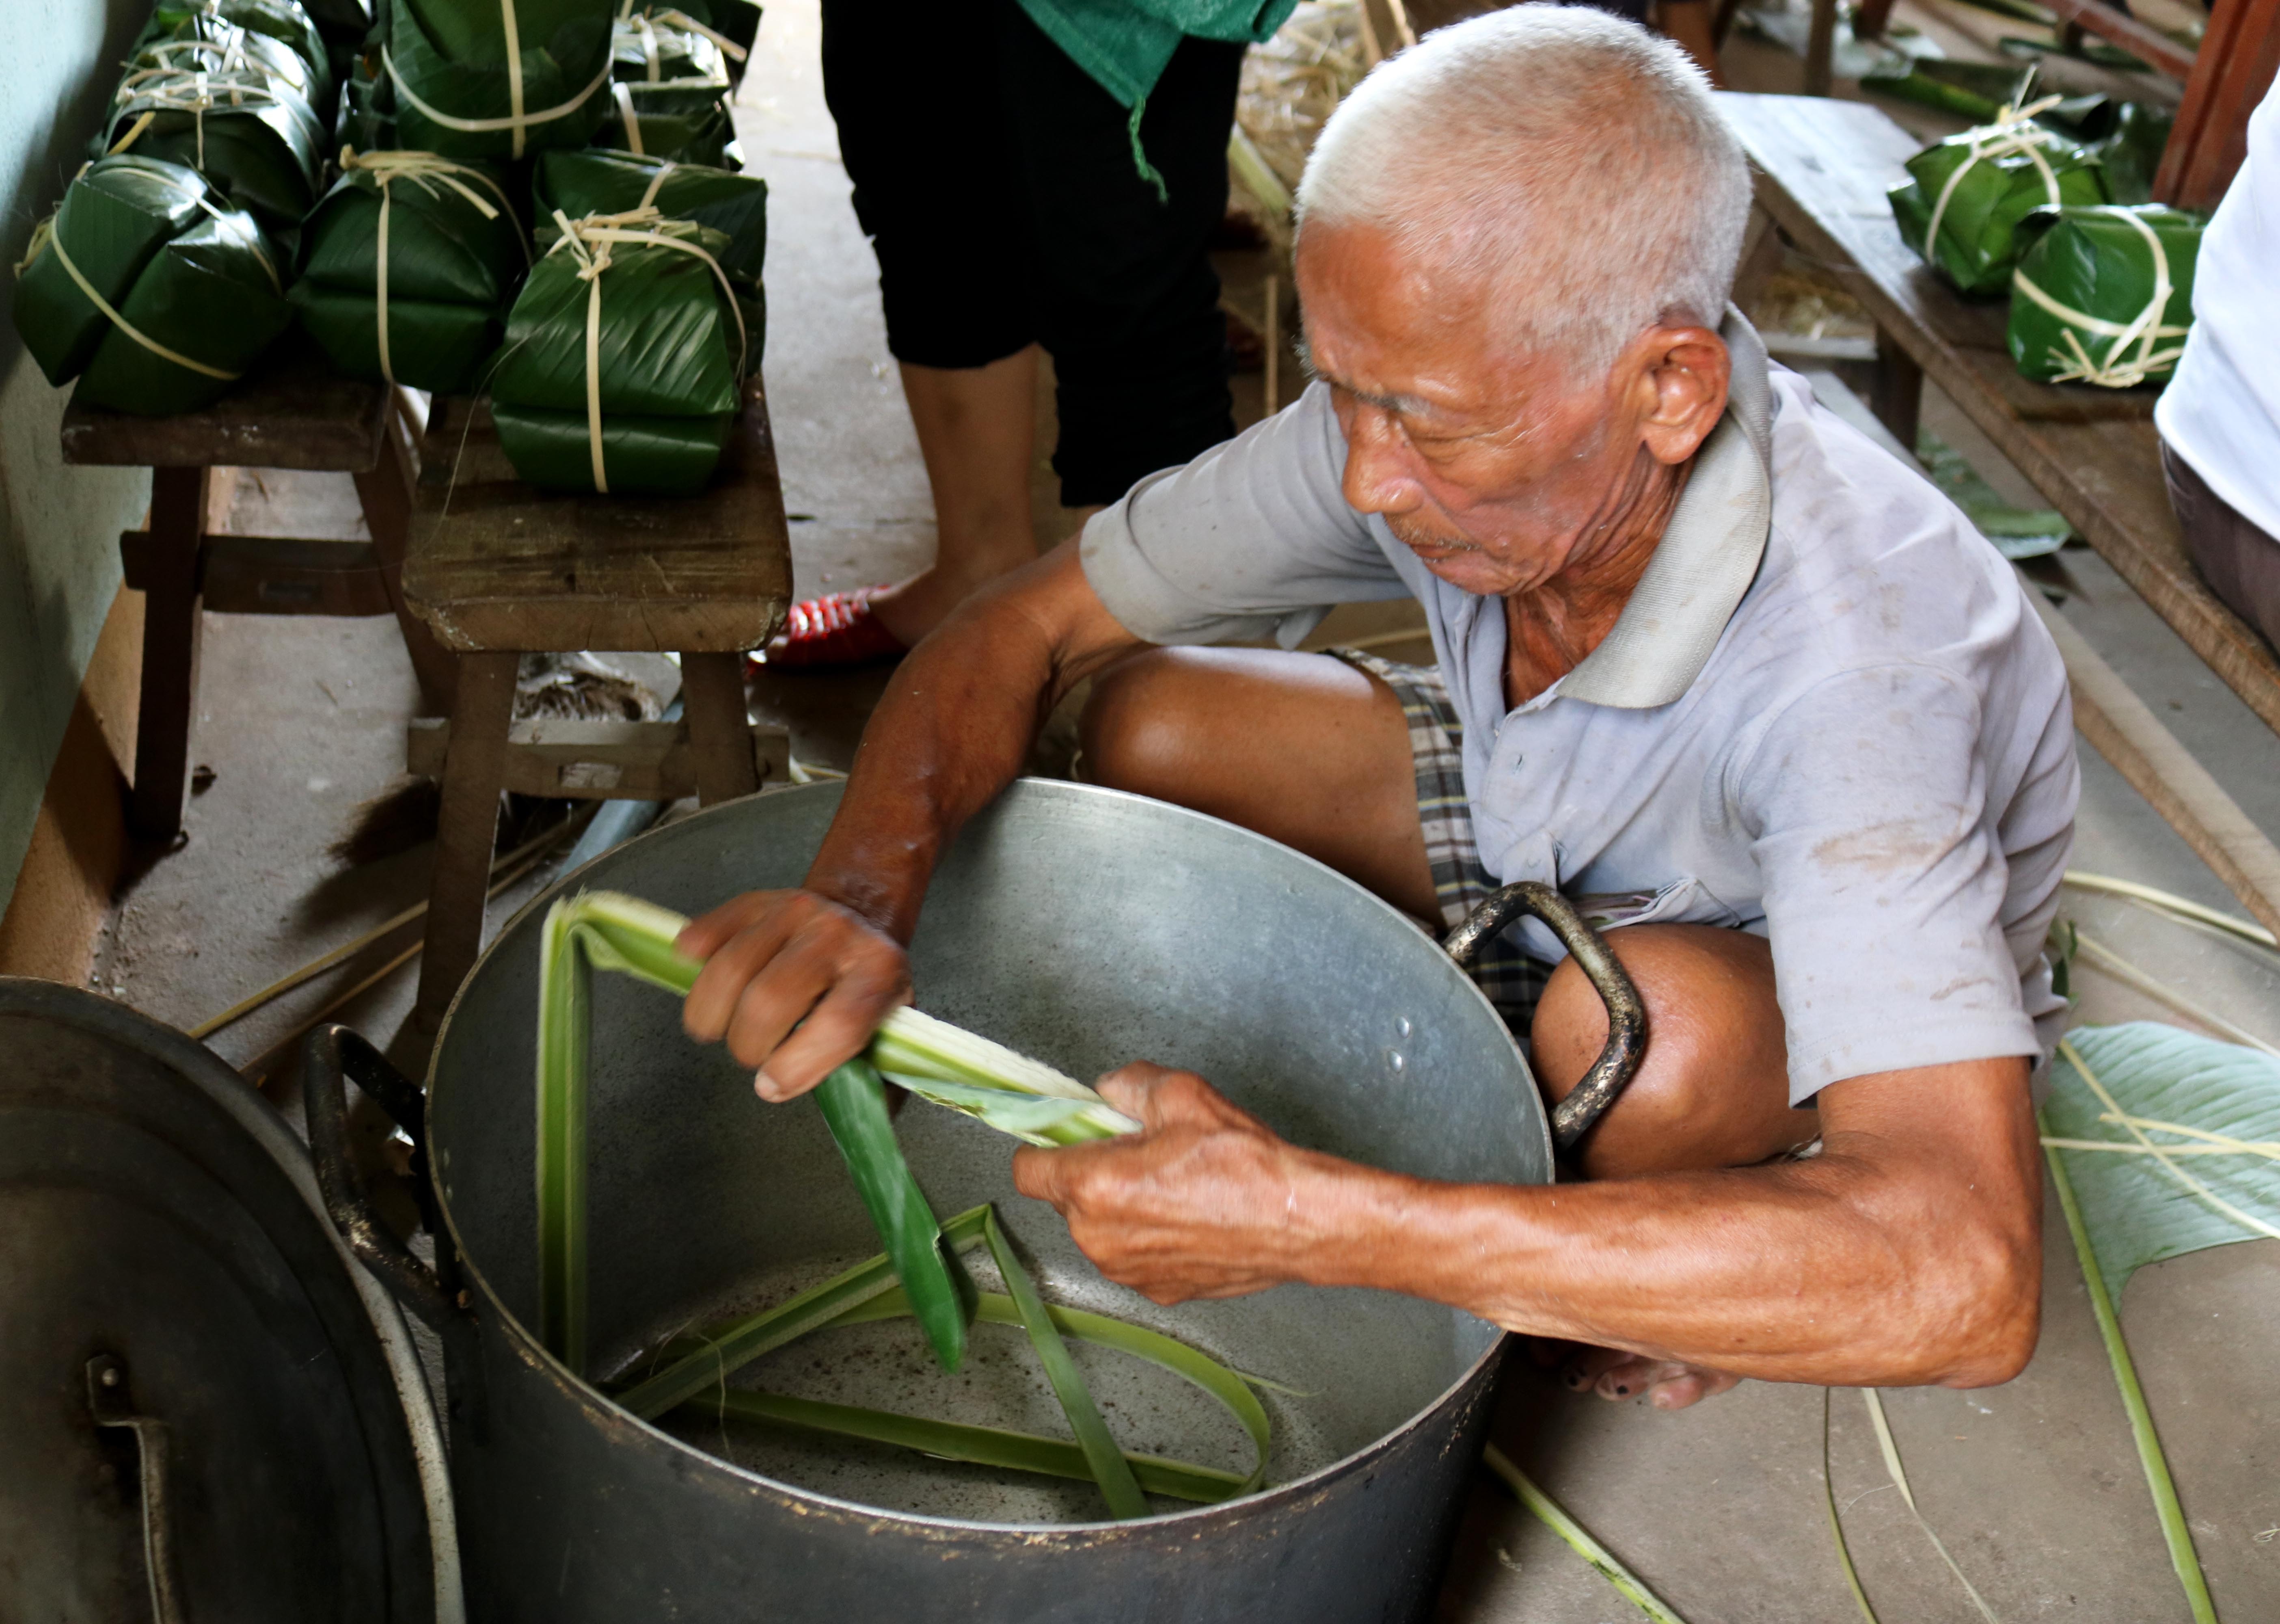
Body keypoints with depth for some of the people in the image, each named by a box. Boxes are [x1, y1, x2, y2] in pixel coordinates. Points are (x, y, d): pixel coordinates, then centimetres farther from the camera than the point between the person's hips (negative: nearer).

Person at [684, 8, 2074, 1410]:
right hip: (1551, 842, 4)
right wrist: (864, 892, -38)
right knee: (1150, 730, -12)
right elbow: (1021, 631, -16)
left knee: (1659, 1020, -38)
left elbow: (1963, 1283, -51)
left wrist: (1311, 1221, -54)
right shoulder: (1420, 414, -26)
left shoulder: (1855, 658, -42)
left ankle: (1704, 1284, -2)